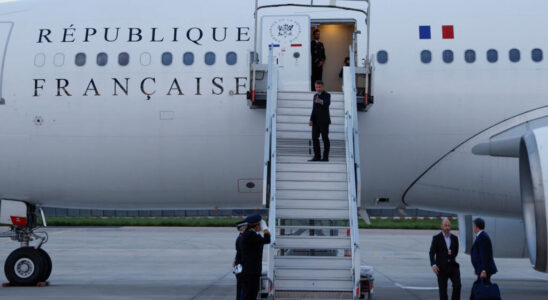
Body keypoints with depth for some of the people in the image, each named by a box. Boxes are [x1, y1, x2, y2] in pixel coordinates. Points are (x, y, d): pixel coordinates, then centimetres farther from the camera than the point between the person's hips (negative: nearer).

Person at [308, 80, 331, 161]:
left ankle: (325, 157, 3)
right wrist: (311, 120, 6)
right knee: (315, 138, 1)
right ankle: (317, 157, 5)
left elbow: (327, 104, -29)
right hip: (316, 120, 7)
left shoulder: (327, 95, -8)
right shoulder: (315, 95, 15)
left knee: (325, 138, -3)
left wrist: (321, 102, -51)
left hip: (324, 120, -7)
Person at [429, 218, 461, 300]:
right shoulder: (436, 238, -4)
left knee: (457, 285, -14)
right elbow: (432, 253, -10)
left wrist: (451, 253, -10)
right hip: (441, 267, -3)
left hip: (452, 265, 3)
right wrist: (433, 265, -25)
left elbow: (456, 252, 15)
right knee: (443, 289, 0)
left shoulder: (454, 238, 8)